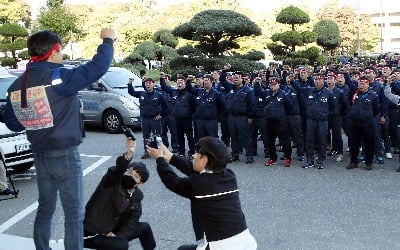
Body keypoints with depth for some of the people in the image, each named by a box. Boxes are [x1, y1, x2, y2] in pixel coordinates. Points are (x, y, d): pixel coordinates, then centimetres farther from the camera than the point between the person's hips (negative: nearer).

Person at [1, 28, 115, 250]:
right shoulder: (59, 78, -17)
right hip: (64, 154, -7)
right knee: (74, 212, 1)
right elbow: (97, 67, -18)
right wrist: (107, 40, -3)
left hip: (39, 154, 7)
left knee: (45, 208, 19)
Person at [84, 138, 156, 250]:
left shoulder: (137, 195, 1)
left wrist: (118, 235, -16)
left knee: (145, 227, 8)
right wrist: (129, 153, -55)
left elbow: (133, 219, -2)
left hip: (113, 232, 7)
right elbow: (117, 170, -39)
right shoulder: (111, 182, -17)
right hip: (92, 233, -7)